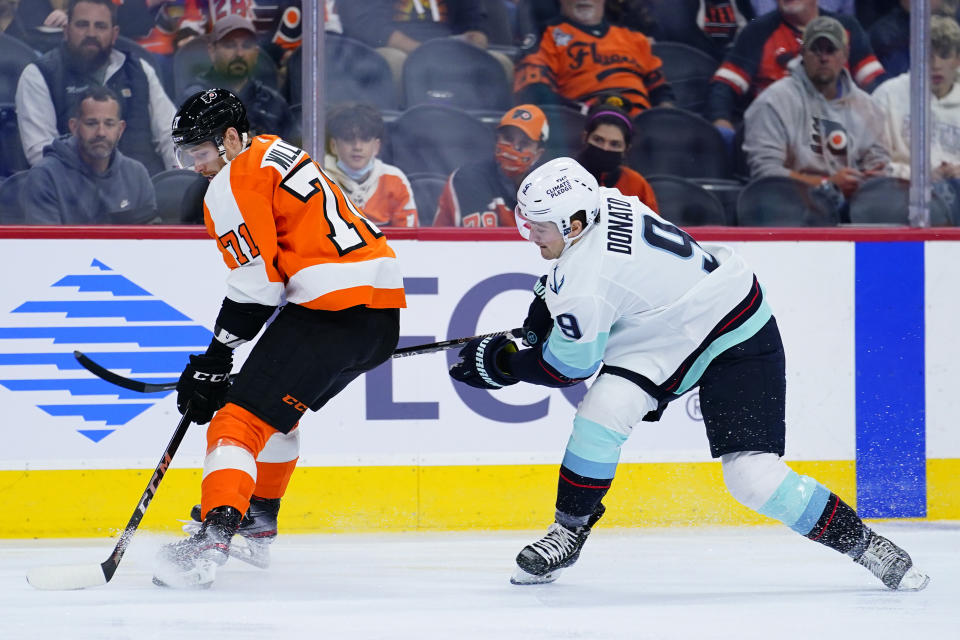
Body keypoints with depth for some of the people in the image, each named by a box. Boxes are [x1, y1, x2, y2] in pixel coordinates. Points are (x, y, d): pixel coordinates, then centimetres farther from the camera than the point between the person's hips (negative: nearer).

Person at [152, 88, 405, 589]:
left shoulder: (233, 185, -7)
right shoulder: (275, 153, 22)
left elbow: (256, 283, -13)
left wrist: (214, 361, -6)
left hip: (333, 312, -10)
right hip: (383, 308, 10)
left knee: (243, 415, -14)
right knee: (278, 403, 29)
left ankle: (213, 538, -30)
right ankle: (258, 521, 38)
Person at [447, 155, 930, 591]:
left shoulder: (584, 281, -29)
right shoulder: (606, 204, -6)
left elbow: (569, 367, -17)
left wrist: (504, 364, -5)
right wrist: (551, 300, 10)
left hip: (737, 340, -9)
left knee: (753, 476, -15)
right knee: (603, 409, -11)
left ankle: (861, 543, -2)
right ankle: (569, 531, 1)